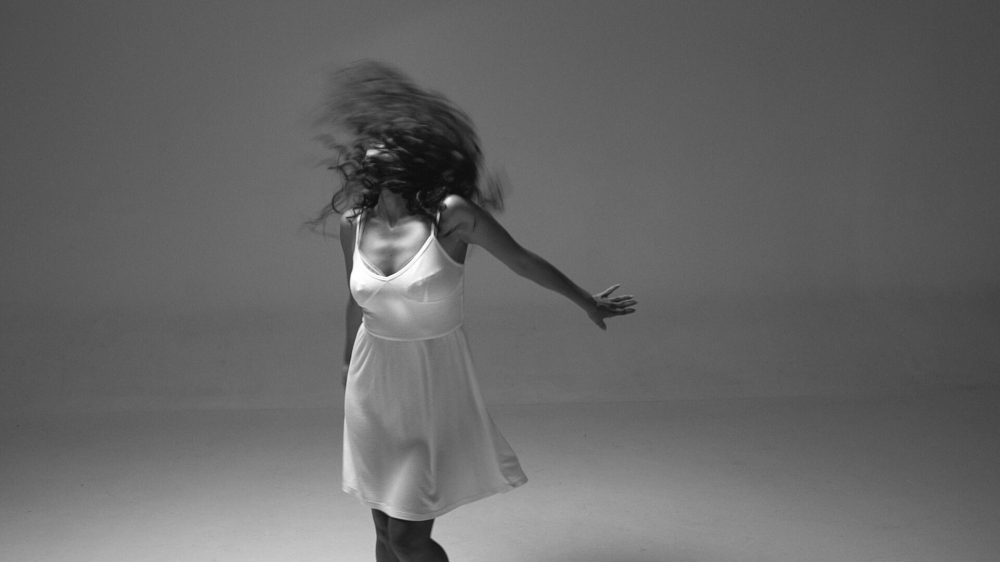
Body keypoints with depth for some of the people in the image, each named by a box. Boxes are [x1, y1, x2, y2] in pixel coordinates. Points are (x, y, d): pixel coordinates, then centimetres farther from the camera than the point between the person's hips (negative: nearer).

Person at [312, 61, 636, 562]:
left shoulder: (451, 215, -16)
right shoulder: (353, 223, -2)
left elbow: (521, 260, -2)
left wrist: (586, 302, 9)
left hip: (433, 386, -4)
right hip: (372, 387, 4)